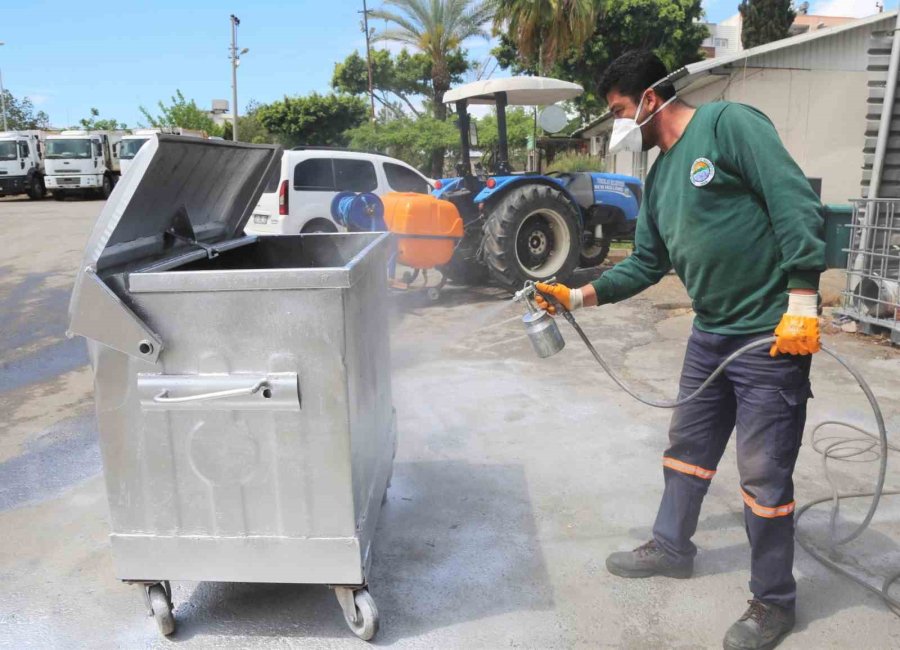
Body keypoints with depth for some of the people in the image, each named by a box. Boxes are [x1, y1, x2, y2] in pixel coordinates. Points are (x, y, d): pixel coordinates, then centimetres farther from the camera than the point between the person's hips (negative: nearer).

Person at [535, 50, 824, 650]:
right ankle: (671, 547, 40)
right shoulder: (660, 176, 14)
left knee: (764, 473, 1)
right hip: (711, 332, 8)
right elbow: (648, 264, 15)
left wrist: (802, 299, -23)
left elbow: (796, 202, -18)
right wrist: (582, 295, 6)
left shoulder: (728, 124, -11)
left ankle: (774, 600, 22)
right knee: (689, 447, 19)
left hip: (773, 333, -8)